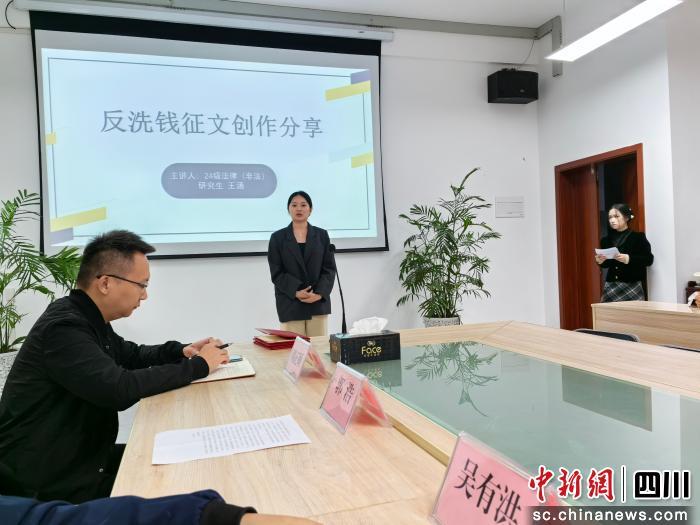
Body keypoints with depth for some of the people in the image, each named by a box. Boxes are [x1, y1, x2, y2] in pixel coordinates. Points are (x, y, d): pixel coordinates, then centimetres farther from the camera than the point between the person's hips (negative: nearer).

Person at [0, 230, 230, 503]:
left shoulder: (86, 319, 5)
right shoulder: (64, 327, -26)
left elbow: (131, 354, 19)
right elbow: (121, 389, -34)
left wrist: (182, 351, 0)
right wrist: (198, 366, -23)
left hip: (82, 456, 9)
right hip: (50, 481, -9)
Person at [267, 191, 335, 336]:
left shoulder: (322, 235, 8)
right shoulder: (277, 237, 4)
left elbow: (329, 269, 4)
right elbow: (276, 273, -1)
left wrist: (319, 293, -11)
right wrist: (296, 292, -15)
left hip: (318, 302, 1)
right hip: (290, 304, -1)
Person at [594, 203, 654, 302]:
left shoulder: (638, 237, 0)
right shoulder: (607, 240, 11)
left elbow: (649, 259, -6)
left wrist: (628, 259, -20)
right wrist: (601, 262, -4)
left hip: (631, 285, -3)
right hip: (611, 285, 3)